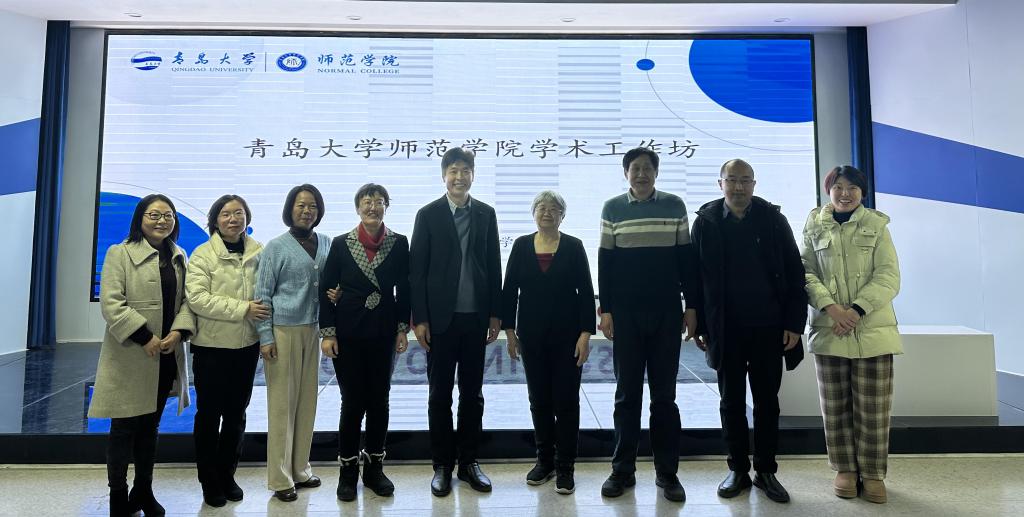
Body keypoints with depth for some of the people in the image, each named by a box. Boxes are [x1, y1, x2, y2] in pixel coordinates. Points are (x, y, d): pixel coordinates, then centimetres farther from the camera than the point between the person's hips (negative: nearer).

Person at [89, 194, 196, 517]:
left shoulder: (179, 257, 12)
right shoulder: (120, 253, -4)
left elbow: (187, 299, 7)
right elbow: (111, 303, -12)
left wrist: (178, 331, -11)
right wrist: (145, 338, -18)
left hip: (167, 356, 5)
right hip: (131, 355, -5)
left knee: (151, 425, 14)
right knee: (125, 427, 3)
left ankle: (144, 490, 27)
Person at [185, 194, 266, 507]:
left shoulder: (258, 252, 2)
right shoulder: (203, 255, -7)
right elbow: (197, 298, -17)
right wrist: (243, 309, -22)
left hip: (247, 345, 3)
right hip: (212, 346, -3)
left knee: (236, 414, 14)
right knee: (209, 414, 9)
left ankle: (227, 475, 31)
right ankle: (209, 481, 26)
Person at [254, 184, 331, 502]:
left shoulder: (326, 244, 7)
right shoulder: (276, 247, -4)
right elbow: (263, 295, -5)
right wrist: (265, 337, -10)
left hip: (312, 331, 4)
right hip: (283, 332, -4)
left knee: (307, 401, 11)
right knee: (282, 404, 1)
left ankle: (300, 469, 24)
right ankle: (280, 478, 13)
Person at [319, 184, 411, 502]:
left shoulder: (399, 244, 0)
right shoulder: (341, 244, -3)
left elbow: (404, 290, 5)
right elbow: (327, 290, -1)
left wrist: (403, 328, 1)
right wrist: (327, 332, -5)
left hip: (383, 334, 2)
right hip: (348, 335, -1)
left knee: (379, 401, 9)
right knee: (352, 403, 2)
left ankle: (374, 468, 25)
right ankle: (348, 471, 20)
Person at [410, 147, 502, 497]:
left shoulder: (486, 213, 6)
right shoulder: (428, 215, -1)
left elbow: (494, 266, 7)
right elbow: (416, 270, -3)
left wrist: (495, 314, 4)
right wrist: (419, 319, -8)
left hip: (476, 317, 2)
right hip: (441, 317, -2)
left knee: (472, 393, 11)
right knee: (440, 395, 8)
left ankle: (469, 462, 25)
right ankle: (442, 465, 21)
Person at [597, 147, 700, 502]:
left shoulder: (674, 205, 6)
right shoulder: (612, 209, 4)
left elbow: (687, 259, 6)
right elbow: (605, 262, 3)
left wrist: (692, 306, 2)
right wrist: (605, 310, -2)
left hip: (667, 313, 1)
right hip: (626, 313, 0)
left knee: (664, 394, 7)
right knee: (627, 393, 6)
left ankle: (667, 472, 18)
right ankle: (623, 470, 16)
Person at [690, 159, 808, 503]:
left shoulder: (773, 219, -1)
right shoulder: (706, 222, -1)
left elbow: (794, 273, -1)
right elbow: (696, 277, 0)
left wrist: (794, 323, -6)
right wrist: (701, 326, -1)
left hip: (768, 328, 0)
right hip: (726, 330, 0)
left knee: (767, 402, 10)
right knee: (731, 402, 9)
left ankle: (766, 471, 24)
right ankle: (738, 470, 23)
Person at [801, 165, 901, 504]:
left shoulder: (877, 225, 5)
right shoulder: (814, 227, 7)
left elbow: (889, 276, -2)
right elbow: (806, 272, 0)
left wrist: (857, 310, -16)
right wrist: (831, 307, -16)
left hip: (873, 329, 0)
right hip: (829, 329, 1)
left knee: (873, 407, 4)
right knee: (836, 406, 8)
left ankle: (873, 472, 19)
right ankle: (845, 469, 21)